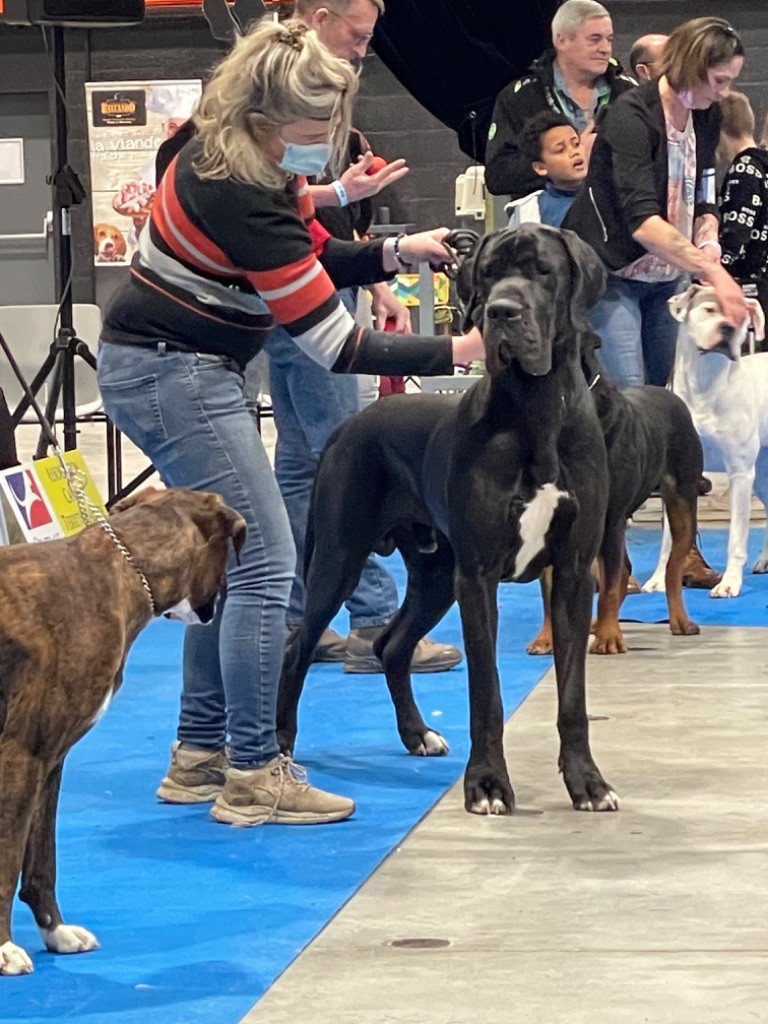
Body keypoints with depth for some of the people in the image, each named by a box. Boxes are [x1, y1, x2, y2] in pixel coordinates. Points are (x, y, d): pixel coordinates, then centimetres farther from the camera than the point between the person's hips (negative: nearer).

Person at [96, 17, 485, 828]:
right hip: (173, 376, -10)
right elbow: (334, 344, -23)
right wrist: (455, 352, -19)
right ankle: (252, 777, -4)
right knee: (264, 565, -9)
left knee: (226, 561, 13)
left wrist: (395, 253, -3)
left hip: (170, 371, 10)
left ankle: (200, 756, 19)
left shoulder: (254, 165, 1)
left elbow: (316, 260, 15)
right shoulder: (237, 196, -27)